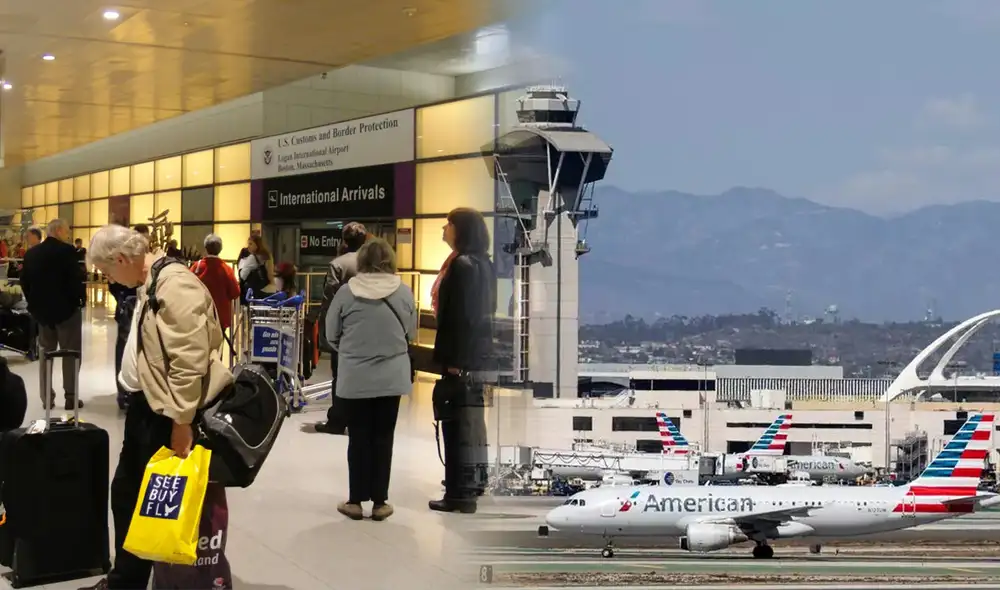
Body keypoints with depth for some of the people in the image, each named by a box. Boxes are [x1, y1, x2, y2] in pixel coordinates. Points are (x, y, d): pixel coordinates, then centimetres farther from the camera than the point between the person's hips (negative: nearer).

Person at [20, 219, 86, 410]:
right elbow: (76, 278, -19)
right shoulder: (67, 251, -14)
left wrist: (33, 303, 15)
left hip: (41, 309, 6)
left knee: (46, 352, 13)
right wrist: (82, 299, -5)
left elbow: (25, 281, 7)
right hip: (66, 308, -6)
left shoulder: (31, 253, 5)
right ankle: (71, 396, 4)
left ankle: (47, 397, 14)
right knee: (70, 353, 3)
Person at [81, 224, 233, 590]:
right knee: (125, 492, 18)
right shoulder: (149, 285, 11)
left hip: (165, 414, -10)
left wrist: (181, 422, -24)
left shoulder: (174, 285, -22)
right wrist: (138, 401, 18)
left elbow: (189, 360, -26)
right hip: (144, 405, 10)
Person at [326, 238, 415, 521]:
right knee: (383, 438, 9)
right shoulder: (404, 291, -5)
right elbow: (411, 334, 4)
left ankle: (356, 501, 15)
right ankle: (379, 502, 14)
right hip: (392, 376, 1)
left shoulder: (347, 291, -8)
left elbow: (331, 334, 1)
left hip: (354, 377, -1)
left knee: (358, 438, 9)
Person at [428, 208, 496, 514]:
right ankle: (474, 480, 34)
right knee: (472, 419, 21)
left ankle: (460, 493, -4)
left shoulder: (463, 264, -17)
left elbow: (462, 316, -22)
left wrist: (454, 360, -21)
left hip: (462, 357, -10)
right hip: (478, 354, 10)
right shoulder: (483, 263, 12)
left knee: (457, 422, -6)